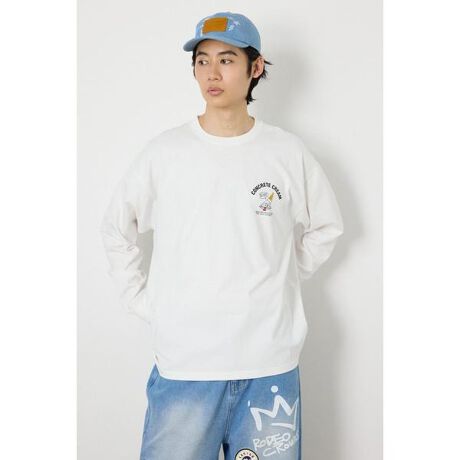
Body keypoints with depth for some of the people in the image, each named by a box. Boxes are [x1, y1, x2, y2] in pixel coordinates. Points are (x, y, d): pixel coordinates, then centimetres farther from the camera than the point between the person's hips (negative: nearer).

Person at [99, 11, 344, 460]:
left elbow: (325, 227, 14)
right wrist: (142, 300, 3)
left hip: (271, 363, 1)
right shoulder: (164, 152, -2)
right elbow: (115, 229, 10)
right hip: (183, 362, 0)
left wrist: (279, 284, 7)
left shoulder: (289, 153, 0)